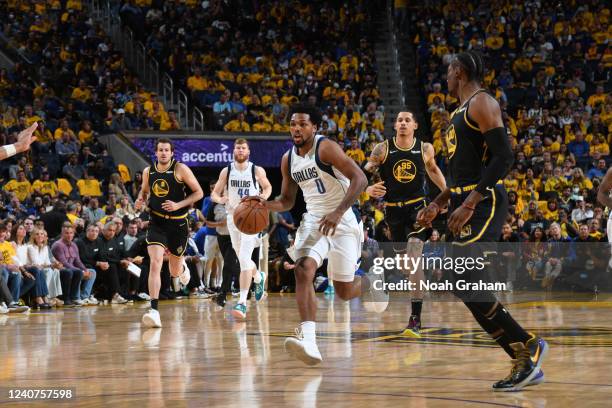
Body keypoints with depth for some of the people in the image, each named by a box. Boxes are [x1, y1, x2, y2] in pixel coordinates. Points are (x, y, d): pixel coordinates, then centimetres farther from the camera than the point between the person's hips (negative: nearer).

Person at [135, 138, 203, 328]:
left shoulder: (180, 169, -9)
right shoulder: (148, 172, 2)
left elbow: (198, 192, -6)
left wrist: (179, 205, -19)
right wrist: (140, 201, -1)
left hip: (178, 223, -1)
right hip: (157, 223, 1)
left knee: (175, 272, 12)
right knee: (155, 263, -20)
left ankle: (182, 267, 52)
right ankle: (154, 310, -23)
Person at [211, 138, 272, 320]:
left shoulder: (257, 171, -5)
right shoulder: (226, 171, 1)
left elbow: (268, 187, 13)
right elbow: (214, 193, 7)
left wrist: (264, 196, -9)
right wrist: (221, 199, -16)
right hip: (233, 216, 4)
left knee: (244, 259, -18)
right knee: (243, 259, 16)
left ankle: (242, 302, -20)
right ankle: (259, 277, 50)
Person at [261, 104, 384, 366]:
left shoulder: (325, 148, -15)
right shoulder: (288, 159, 6)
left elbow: (360, 179, -22)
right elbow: (287, 200, 17)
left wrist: (338, 213, -32)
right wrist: (267, 205, -5)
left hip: (342, 222, -5)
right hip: (313, 221, 5)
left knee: (344, 292, 2)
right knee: (303, 269, -25)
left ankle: (370, 283, 40)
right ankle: (308, 338, -34)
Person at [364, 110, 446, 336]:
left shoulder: (425, 149, -3)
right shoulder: (382, 149, -6)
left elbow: (433, 170, 17)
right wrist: (367, 188, -28)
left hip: (417, 208, -2)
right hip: (393, 210, 2)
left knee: (414, 256, -20)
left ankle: (415, 318, -24)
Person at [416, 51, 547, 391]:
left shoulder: (482, 104, -9)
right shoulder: (460, 112, 21)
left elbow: (503, 158, -19)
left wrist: (469, 204, -23)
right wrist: (438, 204, 22)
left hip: (484, 204, -10)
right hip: (465, 206, 10)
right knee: (466, 286, 4)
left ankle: (527, 346, -8)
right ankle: (526, 364, 8)